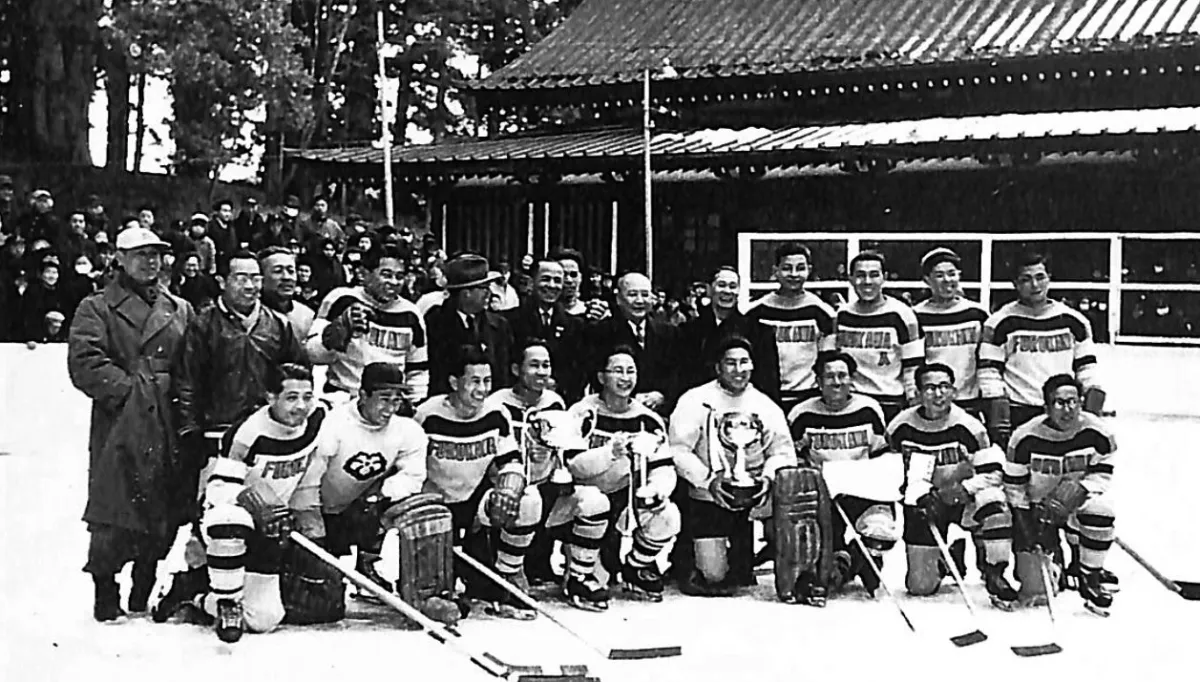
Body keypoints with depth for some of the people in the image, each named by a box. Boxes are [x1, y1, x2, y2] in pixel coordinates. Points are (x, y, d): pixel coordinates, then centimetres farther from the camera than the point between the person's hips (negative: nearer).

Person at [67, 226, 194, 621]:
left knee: (163, 515, 4)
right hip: (120, 425, -4)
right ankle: (106, 595, 7)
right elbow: (84, 363, -6)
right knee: (113, 517, -7)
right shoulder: (97, 308, 7)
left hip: (167, 426, 4)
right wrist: (128, 388, -12)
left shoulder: (180, 311, 19)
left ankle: (143, 598, 18)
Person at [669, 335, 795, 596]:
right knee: (714, 576, -14)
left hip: (753, 496, 4)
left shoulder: (765, 406, 8)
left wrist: (768, 478, -11)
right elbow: (677, 450, -10)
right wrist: (709, 480, -19)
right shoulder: (696, 401, -5)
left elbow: (783, 451, 8)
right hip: (709, 498, -4)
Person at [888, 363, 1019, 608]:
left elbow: (992, 472, -10)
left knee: (993, 502, -38)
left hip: (964, 497, -1)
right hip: (923, 504, 1)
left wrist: (965, 489, -27)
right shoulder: (902, 427, -10)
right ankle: (947, 557, 31)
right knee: (920, 587, -4)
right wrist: (922, 495, -11)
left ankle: (994, 576, -21)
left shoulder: (968, 426, -14)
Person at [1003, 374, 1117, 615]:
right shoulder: (1026, 437, -19)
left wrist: (1080, 490, -23)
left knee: (1099, 509, -37)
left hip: (1078, 504, 2)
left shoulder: (1097, 432, -15)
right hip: (1035, 509, -1)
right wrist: (1027, 527, -18)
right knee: (1036, 592, -10)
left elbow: (1102, 473, -3)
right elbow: (1014, 488, -11)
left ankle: (1090, 576, -12)